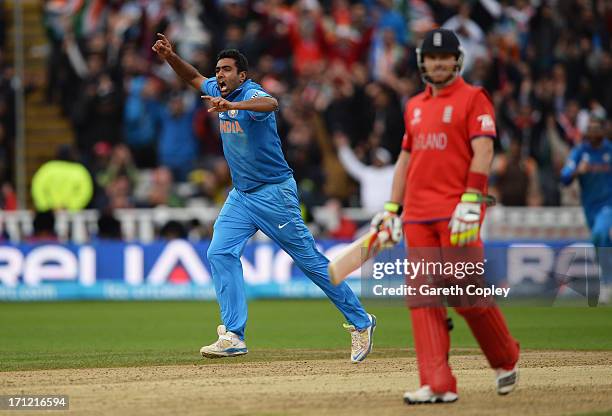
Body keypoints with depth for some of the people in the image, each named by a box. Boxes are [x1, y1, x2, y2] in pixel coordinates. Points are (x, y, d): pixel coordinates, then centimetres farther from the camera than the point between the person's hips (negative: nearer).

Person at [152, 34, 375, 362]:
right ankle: (233, 337, -9)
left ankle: (360, 321, 7)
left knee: (309, 259, -4)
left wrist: (232, 106, -60)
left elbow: (270, 104, -42)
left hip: (274, 193, -8)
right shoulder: (220, 92, 7)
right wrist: (170, 57, 5)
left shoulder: (251, 94, -18)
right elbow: (194, 78, 25)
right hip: (241, 196, 8)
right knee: (220, 254, -7)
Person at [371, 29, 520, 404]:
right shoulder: (415, 106, 20)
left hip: (457, 214, -6)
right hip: (418, 215, 6)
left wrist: (470, 201, -19)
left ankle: (506, 360, 16)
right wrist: (392, 209, 17)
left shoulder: (473, 99, 0)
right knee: (423, 299, -3)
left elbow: (483, 152, -9)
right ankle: (438, 385, -5)